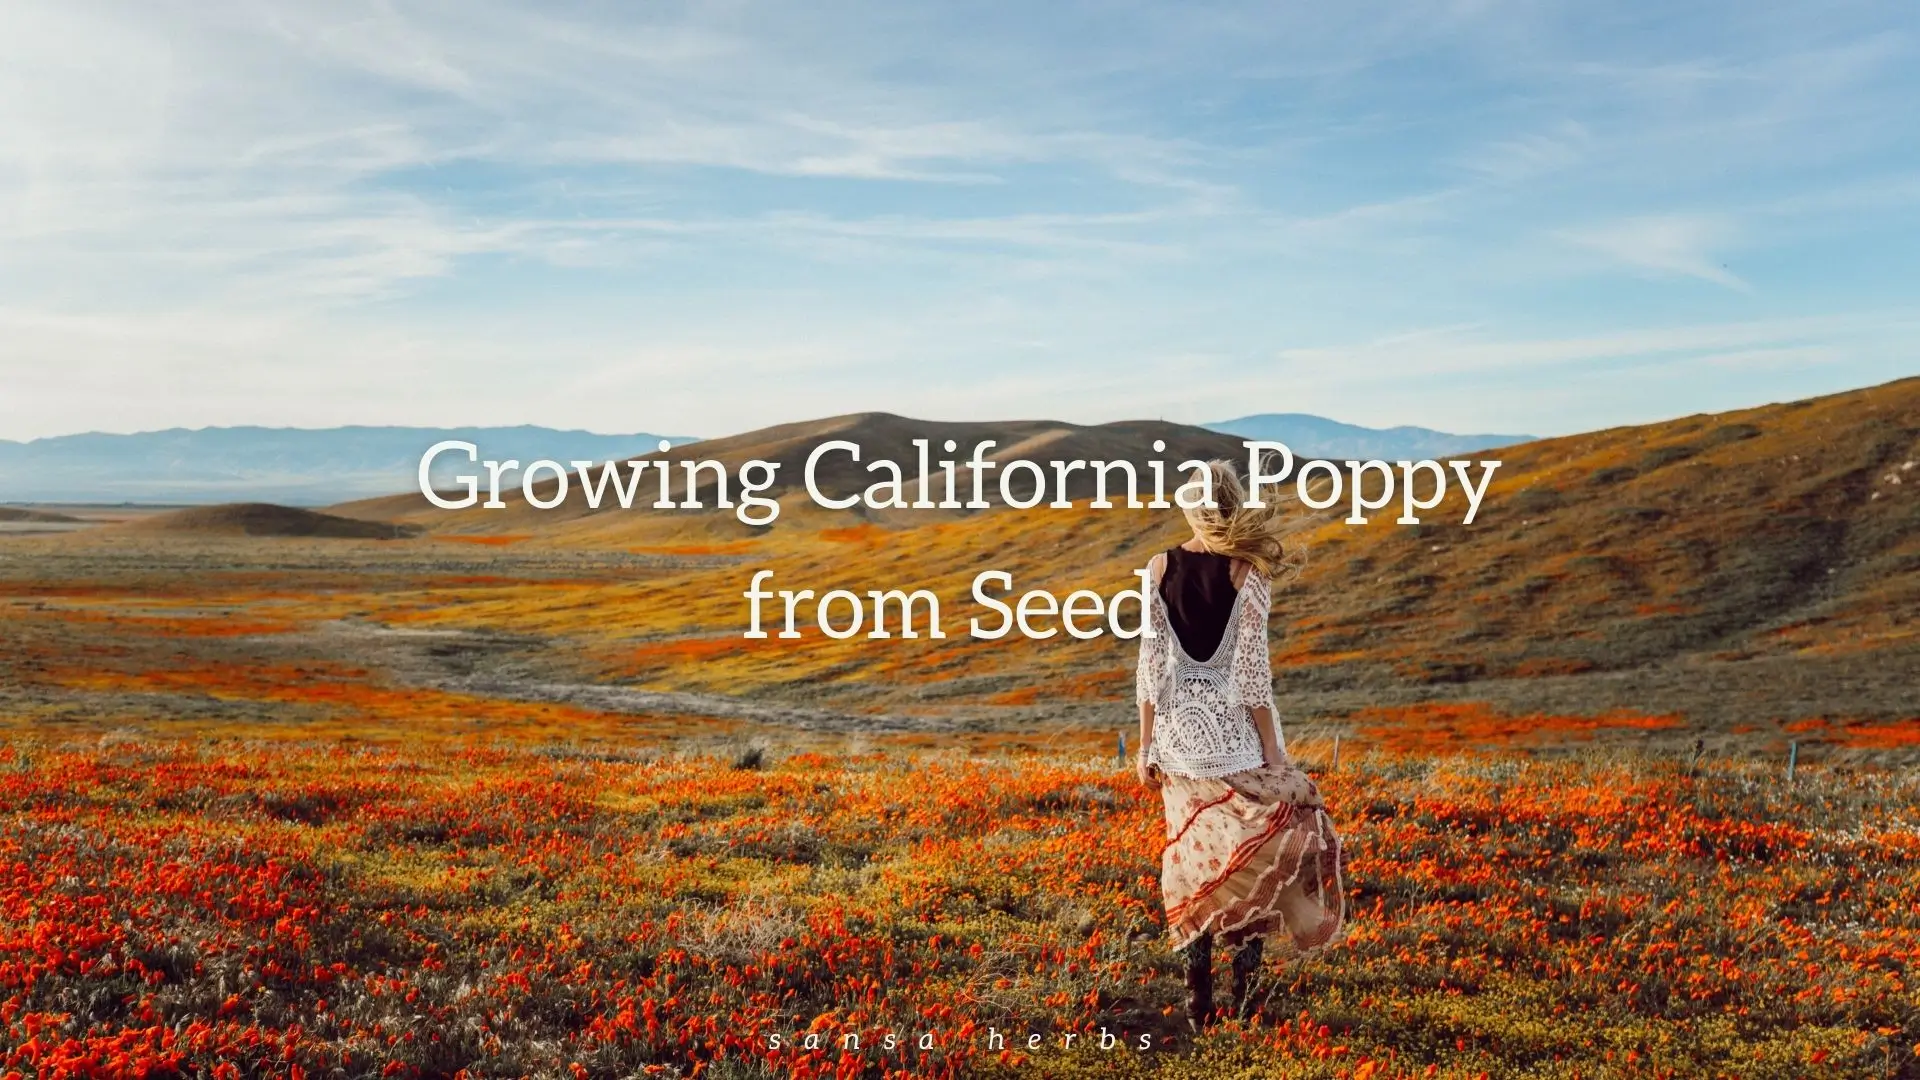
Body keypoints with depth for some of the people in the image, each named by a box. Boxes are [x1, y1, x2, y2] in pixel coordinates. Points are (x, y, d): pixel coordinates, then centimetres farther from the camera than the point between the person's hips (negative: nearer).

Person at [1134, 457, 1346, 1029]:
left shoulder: (1160, 568, -1)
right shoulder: (1249, 570, -9)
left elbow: (1151, 660, 0)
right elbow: (1251, 664, -10)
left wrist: (1145, 743, 6)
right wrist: (1271, 748, -4)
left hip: (1179, 726, 3)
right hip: (1234, 726, -3)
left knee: (1195, 854, 11)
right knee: (1258, 848, 10)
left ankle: (1199, 1000, 12)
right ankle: (1244, 992, 4)